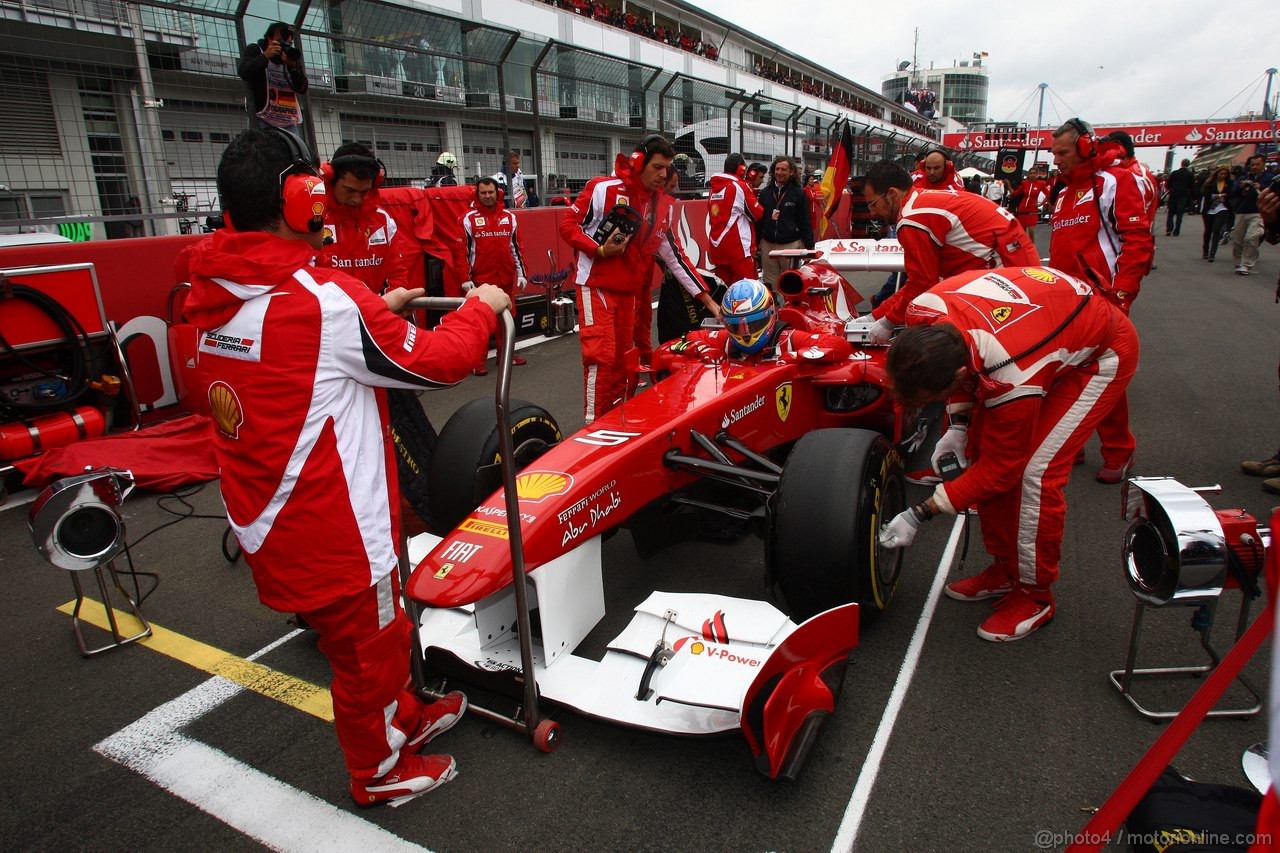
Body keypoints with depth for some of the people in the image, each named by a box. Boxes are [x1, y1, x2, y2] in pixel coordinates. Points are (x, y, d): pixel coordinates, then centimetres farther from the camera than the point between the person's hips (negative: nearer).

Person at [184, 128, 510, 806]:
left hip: (265, 521, 8)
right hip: (331, 529, -8)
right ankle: (380, 772, 39)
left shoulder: (214, 296, 2)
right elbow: (432, 363, -15)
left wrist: (376, 310, 19)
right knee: (367, 651, 16)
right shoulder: (324, 298, -23)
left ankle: (404, 717, 50)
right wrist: (481, 309, 0)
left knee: (379, 630, 27)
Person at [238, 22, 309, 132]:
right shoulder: (254, 50, 8)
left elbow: (302, 89, 5)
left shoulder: (292, 55, 16)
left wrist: (292, 66, -12)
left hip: (289, 122, 3)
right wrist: (265, 56, -17)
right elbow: (243, 73, -10)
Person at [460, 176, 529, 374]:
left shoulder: (509, 217, 9)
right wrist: (466, 279, -8)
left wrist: (521, 274, 7)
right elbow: (462, 251, -4)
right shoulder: (468, 218, -2)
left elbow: (516, 247, 12)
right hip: (480, 279, -4)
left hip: (506, 278, 4)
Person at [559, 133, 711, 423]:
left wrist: (707, 298, 5)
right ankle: (594, 423, -3)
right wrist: (599, 249, -20)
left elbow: (674, 256, 9)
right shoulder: (603, 188, -10)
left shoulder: (663, 205, 7)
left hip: (630, 291, 6)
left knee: (622, 359, 10)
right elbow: (568, 225, -5)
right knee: (601, 355, -13)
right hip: (596, 286, -6)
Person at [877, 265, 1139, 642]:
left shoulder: (1014, 381, -42)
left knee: (1035, 472, -17)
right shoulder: (924, 312, -27)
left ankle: (1035, 596, 5)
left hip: (1099, 354, -7)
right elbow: (954, 359, -1)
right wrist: (958, 424, -7)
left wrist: (920, 514, -22)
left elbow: (999, 469, -25)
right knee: (979, 448, 1)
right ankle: (1005, 569, 19)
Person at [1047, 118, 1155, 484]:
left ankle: (1118, 453, 11)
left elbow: (1138, 240, -13)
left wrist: (1121, 294, -20)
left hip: (1103, 300, -8)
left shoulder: (1118, 181, -4)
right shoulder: (1065, 192, 22)